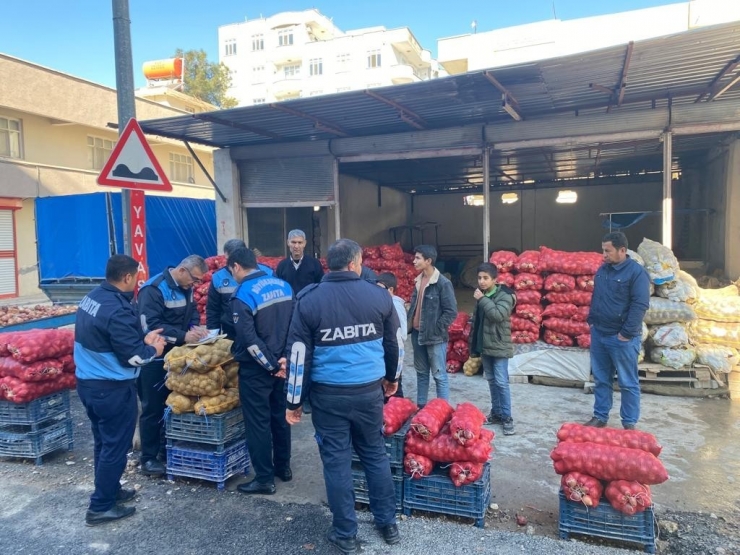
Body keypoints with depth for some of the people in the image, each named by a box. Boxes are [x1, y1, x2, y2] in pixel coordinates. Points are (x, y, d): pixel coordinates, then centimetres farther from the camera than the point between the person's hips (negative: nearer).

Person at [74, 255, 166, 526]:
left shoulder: (92, 297, 5)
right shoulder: (117, 310, -25)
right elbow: (133, 357, -21)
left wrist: (142, 338, 8)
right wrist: (153, 349, -3)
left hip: (87, 382, 10)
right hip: (112, 389, -10)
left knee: (103, 442, 21)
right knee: (115, 446, 4)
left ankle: (110, 490, 36)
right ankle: (101, 507, 15)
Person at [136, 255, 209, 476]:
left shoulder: (185, 288, 5)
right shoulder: (153, 289, -20)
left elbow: (192, 312, 14)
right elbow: (150, 326, -26)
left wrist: (195, 327, -8)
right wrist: (183, 336, -32)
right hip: (154, 357, -8)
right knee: (153, 407, 1)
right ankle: (148, 458, 13)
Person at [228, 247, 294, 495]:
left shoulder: (243, 296, -18)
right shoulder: (284, 286, 2)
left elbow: (250, 340, -21)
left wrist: (271, 366, -11)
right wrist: (283, 360, 5)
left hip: (256, 369, -7)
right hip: (281, 363, 7)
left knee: (258, 423, 5)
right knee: (279, 416, 18)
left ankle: (264, 479, 14)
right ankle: (283, 467, 31)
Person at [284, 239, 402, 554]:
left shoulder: (309, 300, -8)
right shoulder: (379, 296, -3)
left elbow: (299, 354, -7)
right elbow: (393, 343, 9)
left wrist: (294, 401, 2)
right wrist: (392, 377, 25)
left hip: (329, 394, -2)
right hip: (369, 391, 2)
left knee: (336, 462, 11)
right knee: (376, 455, 18)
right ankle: (388, 524, 31)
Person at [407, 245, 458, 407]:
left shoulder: (443, 283, -14)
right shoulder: (419, 280, 8)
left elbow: (451, 312, -15)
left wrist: (435, 329, -14)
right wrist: (410, 324, 8)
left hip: (434, 337, -7)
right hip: (417, 334, 7)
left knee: (439, 375, 2)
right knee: (421, 373, 17)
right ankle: (420, 406, 28)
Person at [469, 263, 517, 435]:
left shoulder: (504, 296, -11)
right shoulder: (481, 296, 10)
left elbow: (498, 315, -29)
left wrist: (482, 299, -21)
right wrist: (473, 344, 17)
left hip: (499, 347, -7)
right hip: (484, 346, 7)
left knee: (501, 382, -6)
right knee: (491, 381, 14)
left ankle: (507, 417, 2)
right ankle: (496, 413, 24)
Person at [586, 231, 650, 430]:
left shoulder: (636, 272, -12)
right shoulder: (602, 269, 9)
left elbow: (640, 305, -16)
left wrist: (626, 333, -17)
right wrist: (591, 321, 13)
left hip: (622, 338, -7)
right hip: (599, 334, 7)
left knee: (628, 383, 5)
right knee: (601, 379, 14)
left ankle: (629, 423, 16)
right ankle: (600, 417, 26)